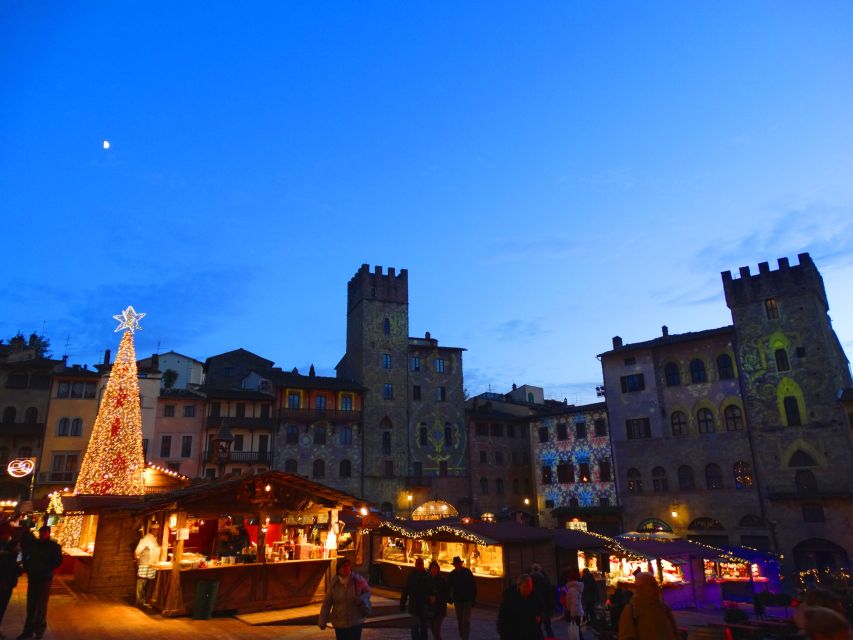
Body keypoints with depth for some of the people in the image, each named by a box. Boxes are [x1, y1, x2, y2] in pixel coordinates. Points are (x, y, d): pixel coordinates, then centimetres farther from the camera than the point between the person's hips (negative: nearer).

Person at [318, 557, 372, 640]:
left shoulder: (358, 579, -11)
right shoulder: (334, 583, -9)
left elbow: (367, 592, 3)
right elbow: (327, 603, -7)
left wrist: (362, 599, -18)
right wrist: (322, 621, -8)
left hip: (355, 622, -1)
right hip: (339, 623, 2)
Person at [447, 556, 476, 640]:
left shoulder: (468, 572, -7)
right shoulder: (452, 574, -2)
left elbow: (473, 586, -4)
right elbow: (448, 587, 6)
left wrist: (473, 599, -6)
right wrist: (449, 598, -3)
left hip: (467, 600, -3)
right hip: (457, 600, 3)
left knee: (466, 621, -12)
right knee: (460, 621, 11)